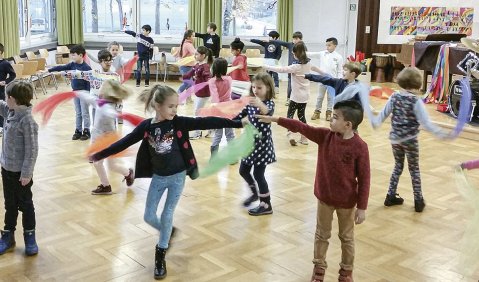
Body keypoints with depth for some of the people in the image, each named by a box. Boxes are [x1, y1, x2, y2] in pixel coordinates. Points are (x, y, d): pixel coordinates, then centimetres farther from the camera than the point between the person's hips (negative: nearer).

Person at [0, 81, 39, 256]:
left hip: (20, 172, -7)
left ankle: (29, 236, 25)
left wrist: (27, 173, -20)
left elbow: (31, 150, -21)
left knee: (25, 204, 9)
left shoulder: (27, 121, -23)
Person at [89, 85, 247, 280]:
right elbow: (124, 143, -3)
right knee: (149, 216, 7)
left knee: (167, 215, 5)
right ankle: (167, 234, 38)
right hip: (158, 177, 2)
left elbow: (205, 123, -17)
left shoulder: (179, 123, -14)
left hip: (177, 176, -2)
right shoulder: (146, 126, -10)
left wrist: (238, 123, -18)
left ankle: (160, 254, 22)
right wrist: (98, 155, -1)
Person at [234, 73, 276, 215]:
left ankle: (266, 205, 13)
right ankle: (255, 193, 41)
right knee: (243, 170, 15)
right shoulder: (251, 102, 5)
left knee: (258, 174, -2)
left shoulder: (269, 103, -14)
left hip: (262, 143, -7)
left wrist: (260, 105, -59)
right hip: (250, 142, 7)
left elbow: (268, 112, -38)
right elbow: (238, 116, 8)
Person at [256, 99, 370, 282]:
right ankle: (319, 267, 37)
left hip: (347, 202, -3)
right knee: (322, 235, 19)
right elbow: (301, 127, -9)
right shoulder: (325, 136, -9)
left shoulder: (359, 147, -20)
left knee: (346, 238, 17)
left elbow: (364, 179, -15)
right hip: (324, 198, 3)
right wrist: (275, 119, -15)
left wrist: (362, 207, -12)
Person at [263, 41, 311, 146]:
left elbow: (282, 69, -24)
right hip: (305, 94, 7)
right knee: (301, 115, 14)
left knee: (290, 114, 5)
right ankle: (304, 138, 15)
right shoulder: (308, 63, 0)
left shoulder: (297, 66, -20)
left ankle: (290, 134, -11)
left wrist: (267, 67, -20)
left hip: (296, 95, -7)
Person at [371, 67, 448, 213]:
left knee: (398, 166, 20)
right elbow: (425, 122, -21)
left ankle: (391, 196, 23)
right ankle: (418, 201, 17)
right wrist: (441, 133, -21)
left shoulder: (394, 97, -4)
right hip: (410, 139, -4)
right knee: (414, 169, 10)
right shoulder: (416, 101, -17)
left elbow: (383, 114, 6)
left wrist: (375, 122, 24)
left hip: (395, 138, 4)